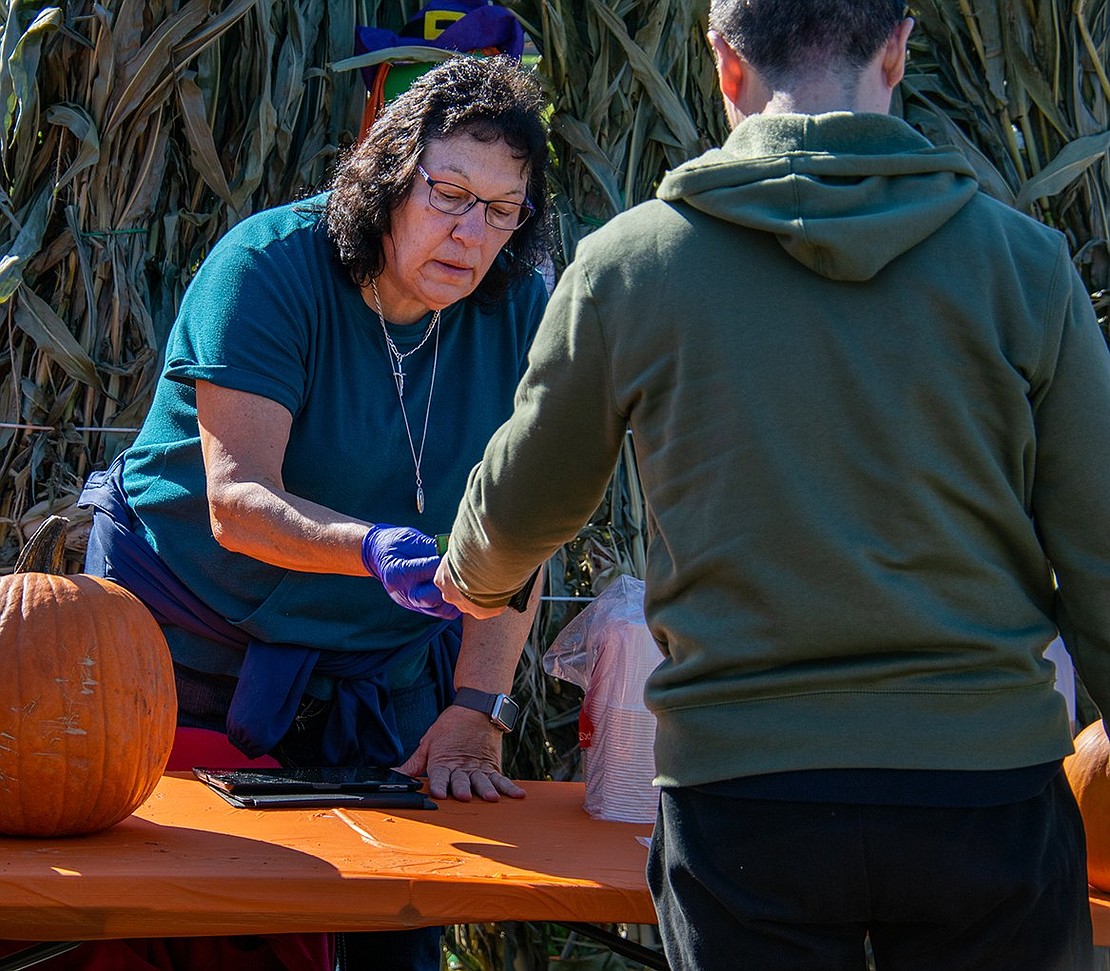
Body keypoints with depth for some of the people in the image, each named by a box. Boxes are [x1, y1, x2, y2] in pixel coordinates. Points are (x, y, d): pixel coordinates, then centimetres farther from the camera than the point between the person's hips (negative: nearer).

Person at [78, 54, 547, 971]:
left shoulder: (523, 309, -6)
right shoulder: (269, 267, -18)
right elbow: (237, 502, -25)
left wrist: (473, 714, -18)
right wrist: (375, 550, -44)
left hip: (380, 674, 3)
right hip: (188, 653, -3)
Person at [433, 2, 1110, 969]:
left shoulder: (630, 259, 0)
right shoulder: (1022, 261, -2)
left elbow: (524, 505, 15)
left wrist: (471, 578, 38)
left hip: (742, 789, 0)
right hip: (990, 781, 0)